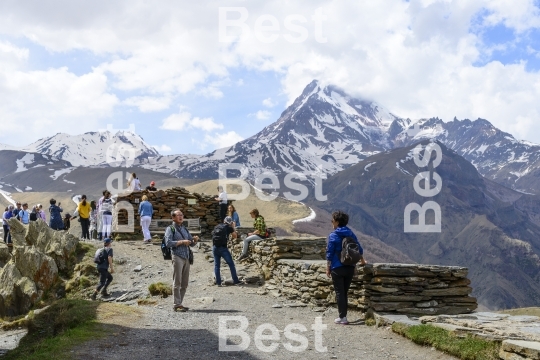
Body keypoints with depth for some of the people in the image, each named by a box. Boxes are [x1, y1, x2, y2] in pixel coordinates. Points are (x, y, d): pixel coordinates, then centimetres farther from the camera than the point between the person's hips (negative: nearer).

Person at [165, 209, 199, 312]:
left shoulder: (184, 229, 20)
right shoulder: (170, 229, 0)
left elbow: (192, 244, 20)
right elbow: (168, 243, -13)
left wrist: (195, 240, -2)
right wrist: (182, 242, -14)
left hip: (186, 258, 7)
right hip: (177, 257, -7)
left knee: (184, 283, 8)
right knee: (177, 282, -5)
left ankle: (180, 303, 16)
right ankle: (177, 304, -1)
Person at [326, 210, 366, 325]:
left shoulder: (333, 235, -9)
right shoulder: (351, 234, 7)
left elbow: (329, 253, -10)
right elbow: (359, 249, 15)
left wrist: (328, 268, -3)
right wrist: (362, 261, 32)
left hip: (338, 268, -5)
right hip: (350, 268, 5)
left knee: (339, 293, 0)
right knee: (344, 292, 14)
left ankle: (342, 317, -1)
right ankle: (343, 315, 16)